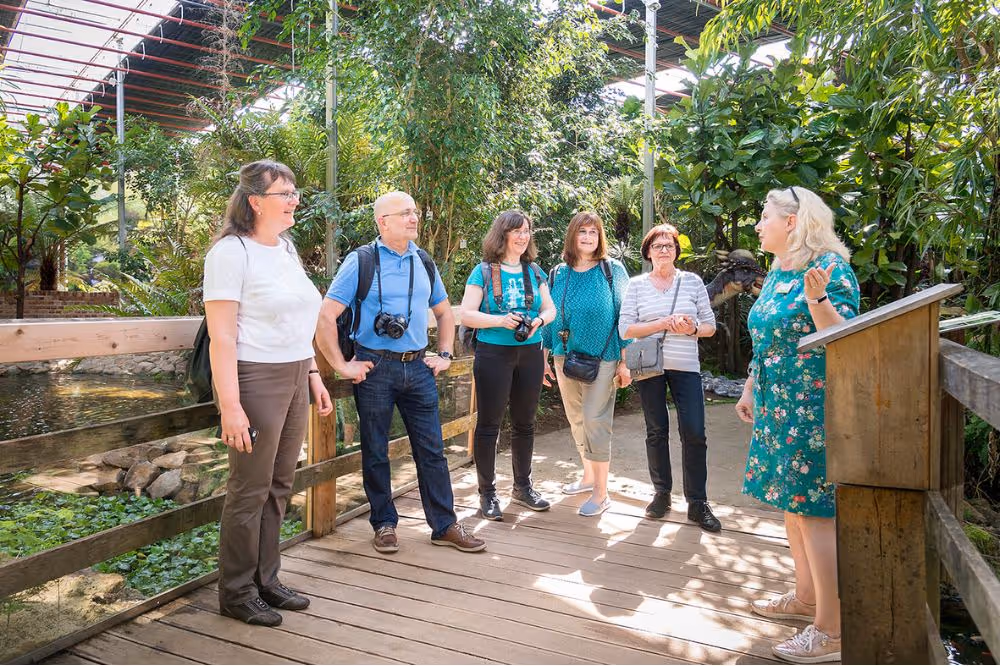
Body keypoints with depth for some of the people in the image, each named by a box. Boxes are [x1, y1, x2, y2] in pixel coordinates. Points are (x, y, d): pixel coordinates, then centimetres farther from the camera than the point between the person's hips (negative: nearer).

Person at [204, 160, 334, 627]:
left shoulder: (286, 248, 14)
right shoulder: (232, 251, -11)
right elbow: (221, 336, -16)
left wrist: (313, 376, 17)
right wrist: (230, 405, -21)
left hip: (294, 379, 8)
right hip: (256, 379, -8)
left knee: (278, 487, 14)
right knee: (250, 491, 2)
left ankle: (266, 581, 28)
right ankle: (236, 593, 19)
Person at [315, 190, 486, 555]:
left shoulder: (424, 262, 10)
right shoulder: (360, 262, -5)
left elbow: (444, 312, 22)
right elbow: (326, 316, -9)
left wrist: (444, 354, 13)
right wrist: (342, 365, -11)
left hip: (418, 367, 4)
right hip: (375, 369, -4)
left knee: (432, 449, 7)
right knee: (375, 452, 7)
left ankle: (444, 525, 18)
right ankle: (384, 524, 23)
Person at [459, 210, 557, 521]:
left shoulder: (534, 271, 10)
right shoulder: (484, 271, -4)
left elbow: (551, 308, 13)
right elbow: (467, 314, -9)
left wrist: (539, 320, -8)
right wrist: (501, 321, -21)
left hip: (530, 354, 5)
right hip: (493, 354, -5)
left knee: (524, 423, 14)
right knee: (489, 424, 1)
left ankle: (523, 486, 29)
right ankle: (487, 493, 12)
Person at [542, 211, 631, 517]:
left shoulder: (613, 270, -3)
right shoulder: (558, 274, 7)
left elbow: (624, 316, -4)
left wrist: (625, 362, -7)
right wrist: (543, 359, 10)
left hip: (602, 358, -5)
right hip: (565, 358, 5)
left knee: (595, 421, -8)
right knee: (576, 421, 13)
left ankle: (601, 493, 2)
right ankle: (589, 476, 32)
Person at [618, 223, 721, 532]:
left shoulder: (693, 281, 5)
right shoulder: (636, 285, 3)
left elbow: (710, 325, 8)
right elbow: (625, 328, -5)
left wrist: (693, 328, -14)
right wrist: (664, 323, -15)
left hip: (686, 367, 0)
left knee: (694, 432, -5)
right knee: (656, 431, 8)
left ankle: (697, 503, 7)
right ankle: (661, 494, 23)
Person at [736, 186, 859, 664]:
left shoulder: (830, 267, -14)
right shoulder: (776, 272, 12)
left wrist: (817, 298, -35)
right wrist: (750, 390, 22)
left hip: (814, 409, -9)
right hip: (779, 408, 9)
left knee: (813, 509, -5)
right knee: (791, 501, 16)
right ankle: (806, 598, 33)